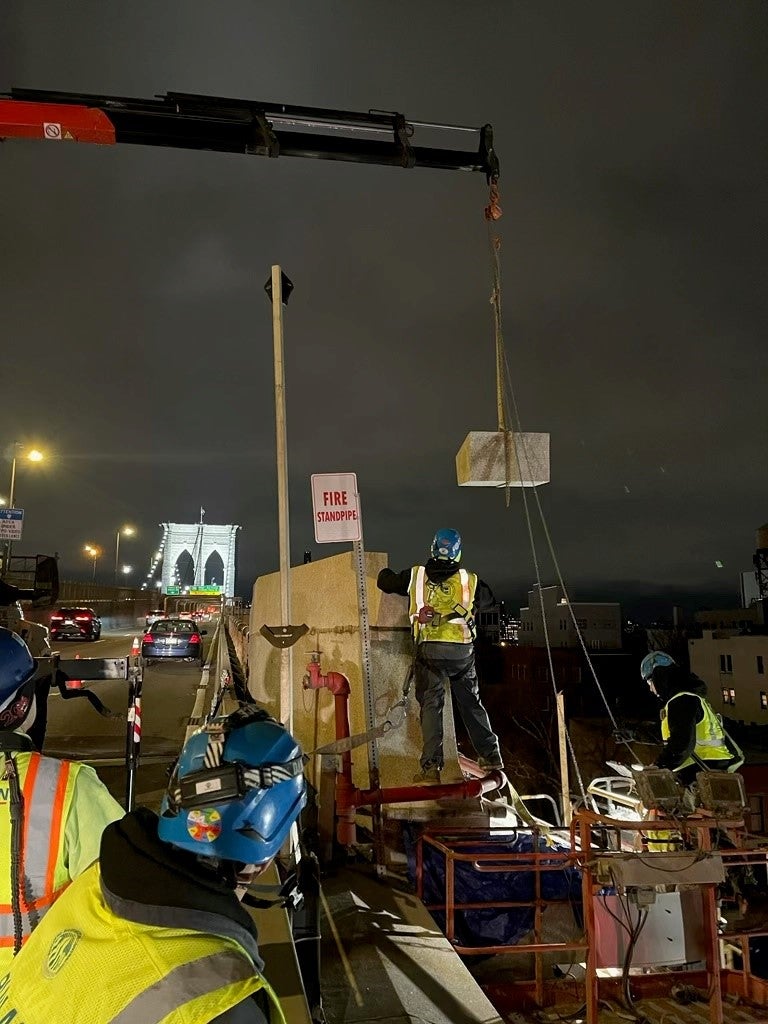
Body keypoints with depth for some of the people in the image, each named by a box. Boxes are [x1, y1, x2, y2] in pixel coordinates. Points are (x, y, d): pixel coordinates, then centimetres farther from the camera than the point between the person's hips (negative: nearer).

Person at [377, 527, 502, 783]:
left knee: (431, 705, 3)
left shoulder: (415, 575, 4)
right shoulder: (469, 579, 7)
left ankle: (431, 766, -4)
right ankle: (491, 756, 25)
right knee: (471, 703, 17)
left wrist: (385, 573, 40)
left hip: (429, 649, -2)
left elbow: (385, 583, 17)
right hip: (463, 650, 2)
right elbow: (488, 599, 25)